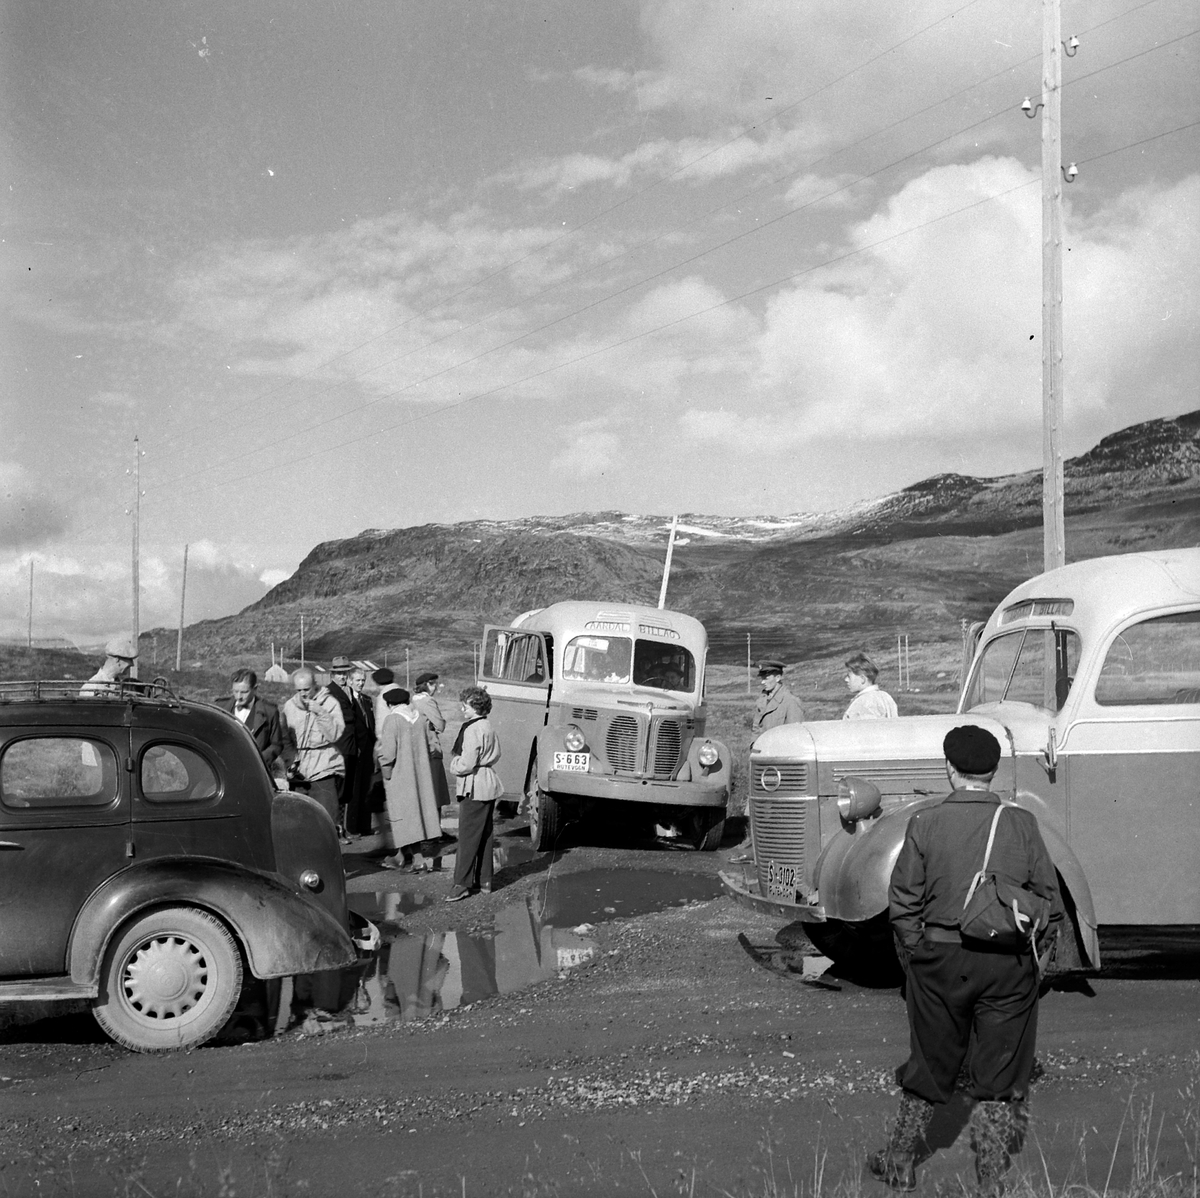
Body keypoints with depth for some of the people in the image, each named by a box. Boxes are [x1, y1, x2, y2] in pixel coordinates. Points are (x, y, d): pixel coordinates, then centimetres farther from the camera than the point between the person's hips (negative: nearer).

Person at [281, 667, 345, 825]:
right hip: (299, 774, 4)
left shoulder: (329, 703, -1)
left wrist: (320, 712, -18)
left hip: (324, 771, -4)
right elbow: (286, 741, 16)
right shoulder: (289, 706, 11)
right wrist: (291, 763, 3)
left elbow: (335, 734, -10)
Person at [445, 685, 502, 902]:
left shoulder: (472, 730, -18)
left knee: (467, 837, -7)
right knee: (484, 835, 14)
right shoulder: (488, 728, 13)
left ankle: (462, 884, -5)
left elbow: (465, 765, -22)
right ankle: (484, 881, 19)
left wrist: (454, 763, 0)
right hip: (488, 786, 10)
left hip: (474, 788, -10)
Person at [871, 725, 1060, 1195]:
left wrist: (915, 954, 8)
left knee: (930, 1065, 16)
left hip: (941, 959, 0)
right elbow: (1049, 899, 0)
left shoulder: (925, 824, -7)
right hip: (1009, 964, 0)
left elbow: (903, 902, -4)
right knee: (999, 1075, 11)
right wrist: (1032, 953, 12)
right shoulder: (1021, 824, -4)